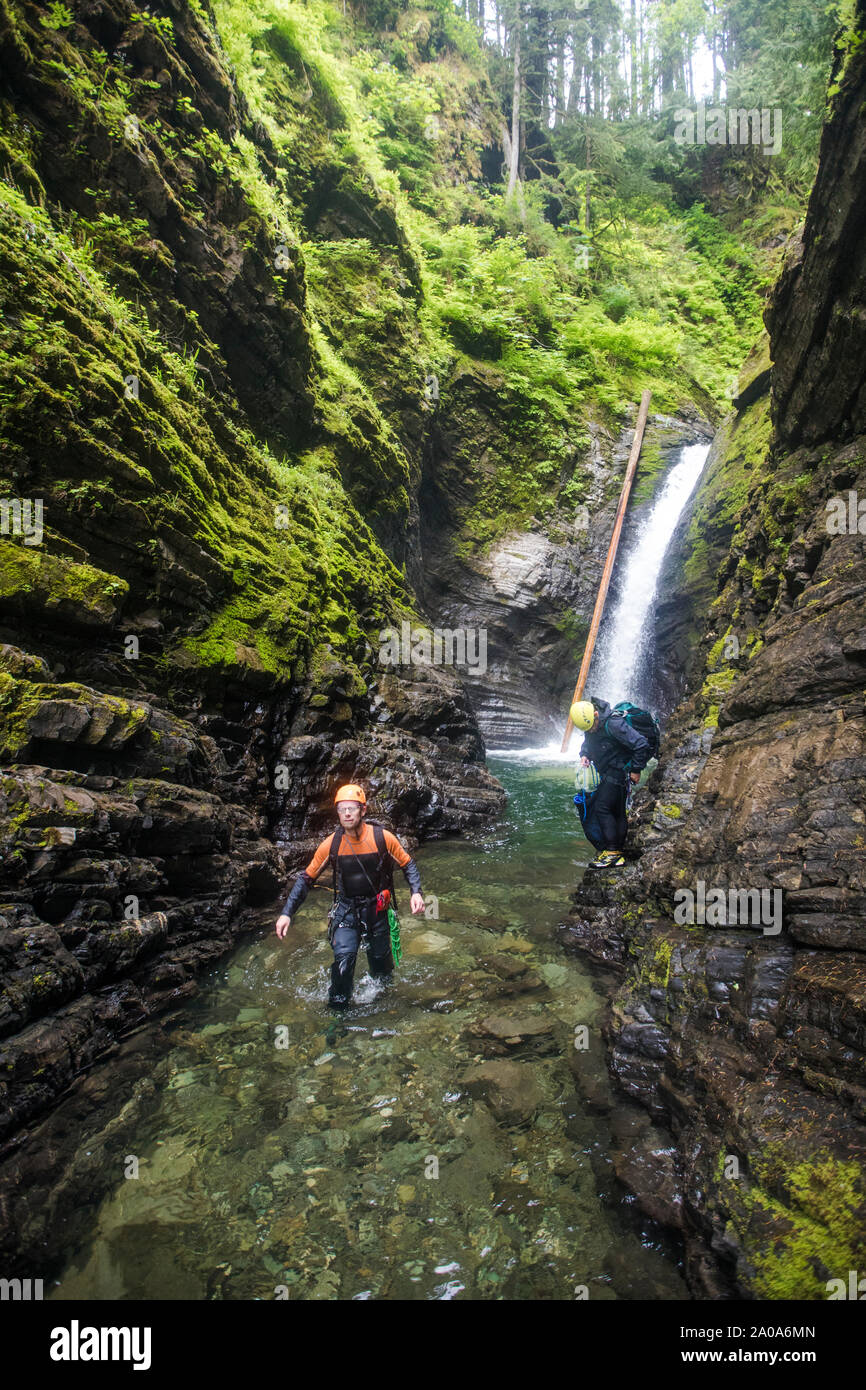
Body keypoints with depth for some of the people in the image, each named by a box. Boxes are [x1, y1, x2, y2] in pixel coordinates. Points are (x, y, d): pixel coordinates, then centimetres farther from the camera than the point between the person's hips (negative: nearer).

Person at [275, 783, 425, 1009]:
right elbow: (307, 878, -3)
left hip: (377, 908, 0)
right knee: (343, 958, -19)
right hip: (346, 910, 0)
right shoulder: (331, 844, -13)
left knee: (380, 961, 13)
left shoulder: (383, 838, -16)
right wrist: (287, 913, -9)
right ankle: (338, 1007, 5)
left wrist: (416, 892, -17)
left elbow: (408, 864, -2)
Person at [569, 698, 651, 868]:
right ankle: (618, 855, 14)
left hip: (619, 772, -9)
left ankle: (611, 852, -10)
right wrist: (584, 754, -1)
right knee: (617, 812, 10)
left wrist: (636, 770, -17)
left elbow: (642, 745, -24)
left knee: (602, 807, -14)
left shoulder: (613, 723, -26)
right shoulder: (589, 723, 1)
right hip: (607, 773, 9)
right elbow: (587, 743, 21)